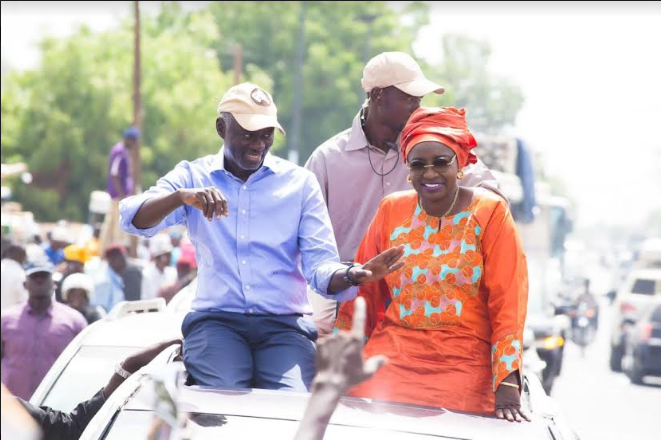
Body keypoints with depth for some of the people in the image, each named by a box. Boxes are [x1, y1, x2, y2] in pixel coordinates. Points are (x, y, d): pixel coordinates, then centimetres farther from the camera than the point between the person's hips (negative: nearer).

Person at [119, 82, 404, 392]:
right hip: (215, 320, -1)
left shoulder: (300, 182, 11)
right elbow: (133, 219, -7)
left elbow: (320, 266, 3)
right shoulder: (193, 177, 9)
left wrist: (352, 275, -21)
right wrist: (182, 196, -27)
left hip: (284, 323, 1)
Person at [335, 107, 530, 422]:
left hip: (463, 368, -2)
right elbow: (364, 291, 16)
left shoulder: (490, 212, -1)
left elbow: (508, 304, -5)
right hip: (391, 358, 2)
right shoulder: (392, 210, 9)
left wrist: (507, 387, -13)